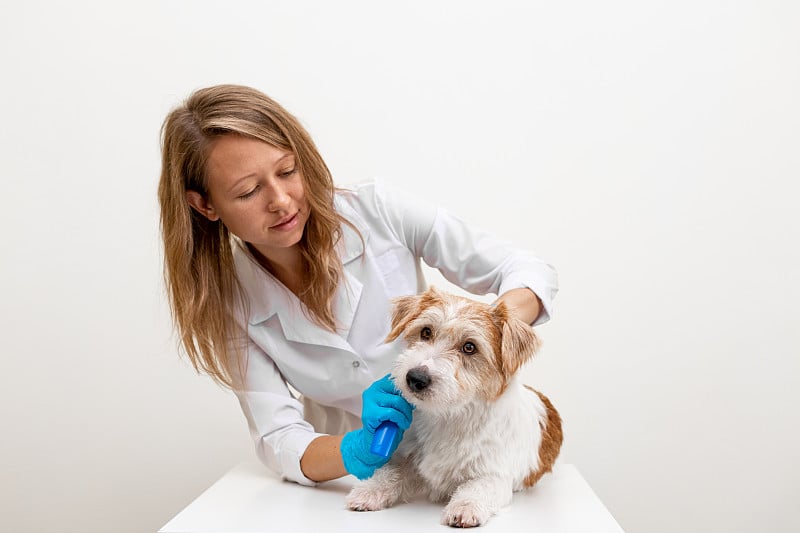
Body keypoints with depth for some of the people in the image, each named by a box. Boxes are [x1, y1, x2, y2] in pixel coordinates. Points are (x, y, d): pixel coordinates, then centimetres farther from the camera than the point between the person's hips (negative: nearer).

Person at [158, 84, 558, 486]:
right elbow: (279, 443, -13)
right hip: (344, 463, 1)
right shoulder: (228, 302, -11)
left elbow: (530, 273, -12)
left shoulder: (375, 210, -16)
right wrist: (363, 450, -33)